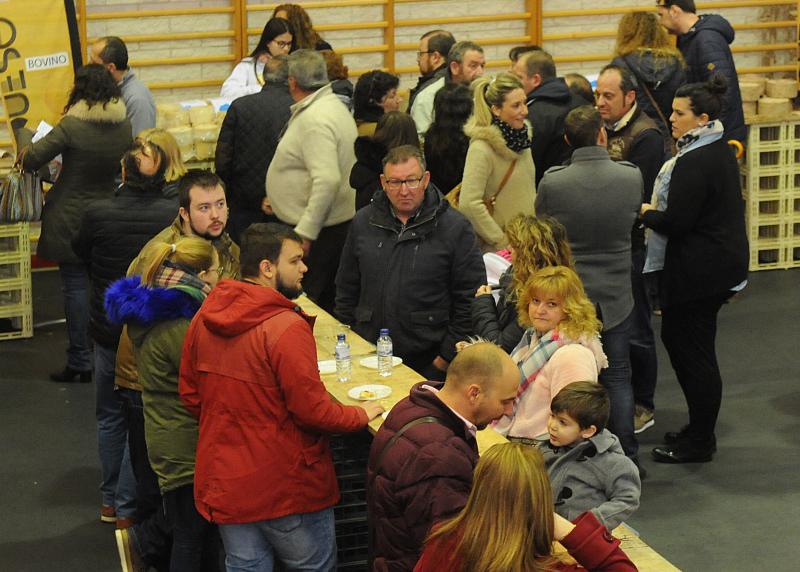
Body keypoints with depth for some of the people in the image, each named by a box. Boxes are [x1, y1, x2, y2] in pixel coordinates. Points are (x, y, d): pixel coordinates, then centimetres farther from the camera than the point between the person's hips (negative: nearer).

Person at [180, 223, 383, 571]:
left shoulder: (204, 318, -1)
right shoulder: (287, 327, -23)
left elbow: (189, 395, 8)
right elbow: (313, 410, -20)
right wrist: (362, 414, -2)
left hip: (224, 482, 6)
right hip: (286, 486, -6)